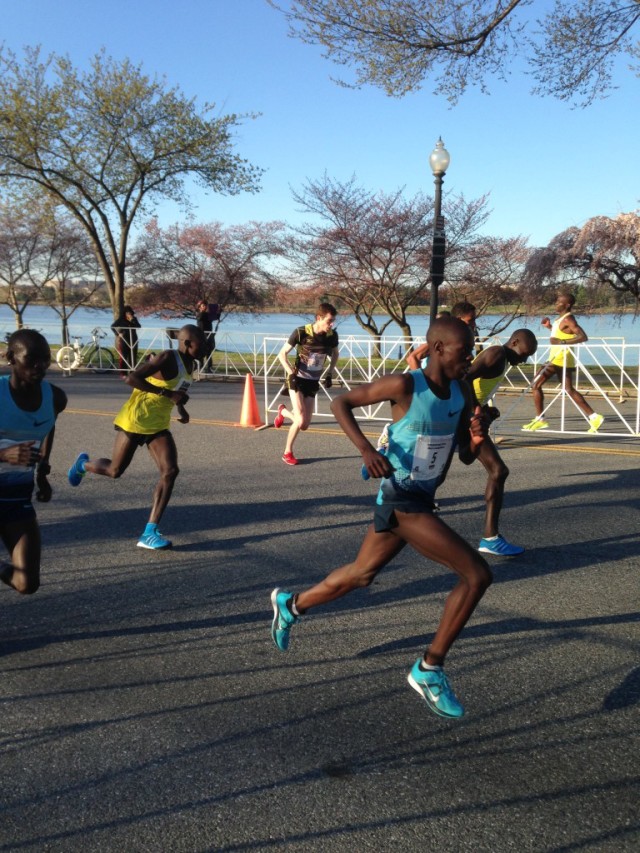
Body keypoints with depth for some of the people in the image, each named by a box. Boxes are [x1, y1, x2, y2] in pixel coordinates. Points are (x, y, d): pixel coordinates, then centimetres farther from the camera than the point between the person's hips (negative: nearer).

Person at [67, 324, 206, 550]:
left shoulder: (189, 364, 5)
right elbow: (131, 378, -33)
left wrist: (181, 407, 10)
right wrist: (168, 394, -35)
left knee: (170, 471, -11)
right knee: (115, 471, 8)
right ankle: (83, 464, 45)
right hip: (135, 421, -7)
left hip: (158, 425, 7)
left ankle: (149, 533, -9)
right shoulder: (167, 358, -22)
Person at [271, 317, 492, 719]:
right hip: (402, 502, -8)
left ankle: (291, 604, 47)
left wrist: (477, 438, -15)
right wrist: (366, 448, -22)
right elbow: (341, 403, -8)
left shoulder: (462, 392, 4)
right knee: (478, 574, -14)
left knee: (362, 574, 24)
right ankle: (429, 669, 0)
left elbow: (467, 457, 9)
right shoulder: (405, 385, -17)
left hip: (422, 501, 8)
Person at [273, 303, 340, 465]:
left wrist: (330, 373, 2)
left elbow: (335, 353, 12)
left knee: (305, 425, 4)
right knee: (301, 420, -17)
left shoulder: (332, 335, -10)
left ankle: (283, 411, 36)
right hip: (297, 379, -4)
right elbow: (282, 354, -10)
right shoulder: (301, 333, -21)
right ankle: (288, 453, 7)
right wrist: (291, 373, -20)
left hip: (313, 382, 4)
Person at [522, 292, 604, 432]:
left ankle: (539, 420, -1)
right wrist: (549, 326, 17)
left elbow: (583, 337, -24)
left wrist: (562, 342, -29)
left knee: (536, 384, -5)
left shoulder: (568, 319, -15)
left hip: (560, 358, -10)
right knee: (570, 390, 13)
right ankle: (594, 417, 12)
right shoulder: (561, 318, 14)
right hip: (558, 358, 10)